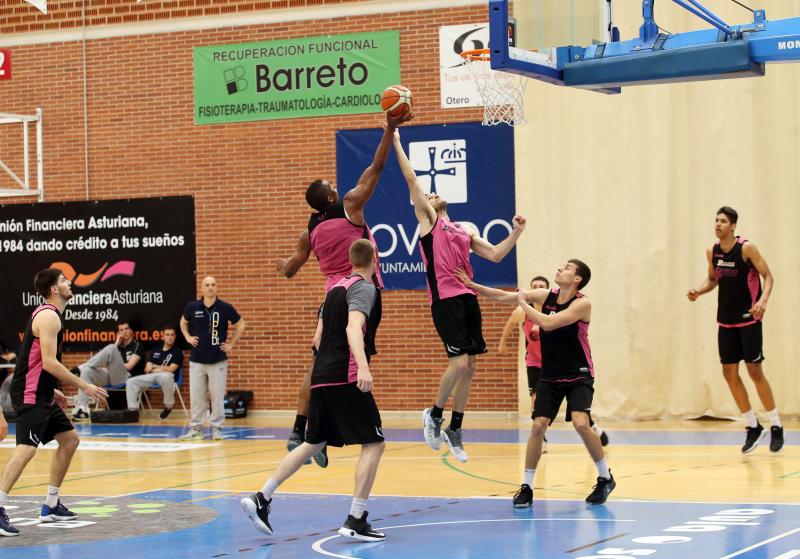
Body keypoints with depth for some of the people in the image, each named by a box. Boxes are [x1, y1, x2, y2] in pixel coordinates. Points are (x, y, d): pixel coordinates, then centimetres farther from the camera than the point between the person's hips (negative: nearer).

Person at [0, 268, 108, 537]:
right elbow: (48, 362, -23)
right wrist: (84, 386, -19)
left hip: (41, 395, 11)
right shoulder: (49, 316, -16)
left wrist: (52, 390, 25)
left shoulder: (48, 314, 16)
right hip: (30, 395, -11)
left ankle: (51, 505, 19)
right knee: (26, 448, -19)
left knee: (69, 440, 15)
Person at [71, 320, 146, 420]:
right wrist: (117, 344, 6)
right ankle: (82, 409, -27)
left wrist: (109, 365, 5)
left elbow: (128, 366, -4)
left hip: (126, 378, -7)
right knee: (87, 371, -18)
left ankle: (81, 367, -16)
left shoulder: (137, 345, 7)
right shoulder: (118, 346, 26)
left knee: (110, 348, -26)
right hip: (111, 377, 7)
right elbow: (109, 362, 7)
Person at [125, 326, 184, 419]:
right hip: (152, 377, 5)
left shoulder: (177, 352, 4)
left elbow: (171, 369, -7)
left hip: (167, 376, -5)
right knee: (131, 382, -13)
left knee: (166, 376, -43)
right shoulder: (155, 351, 18)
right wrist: (161, 368, -7)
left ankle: (168, 406, -23)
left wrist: (155, 367, 1)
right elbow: (148, 369, 11)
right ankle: (133, 409, -13)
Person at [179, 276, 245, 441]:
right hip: (197, 359, 2)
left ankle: (216, 429, 8)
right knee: (196, 395, 3)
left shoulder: (225, 308, -4)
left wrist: (231, 344, 3)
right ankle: (195, 428, 10)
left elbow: (240, 325, 9)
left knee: (217, 396, 0)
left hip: (218, 360, -1)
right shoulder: (192, 307, 1)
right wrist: (188, 337, 8)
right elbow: (183, 323, 22)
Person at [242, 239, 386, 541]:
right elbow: (353, 327, -24)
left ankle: (261, 499, 11)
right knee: (373, 443, -1)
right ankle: (355, 521, -8)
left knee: (313, 443, 17)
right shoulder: (364, 288, -6)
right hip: (346, 378, -8)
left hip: (321, 377, 8)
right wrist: (362, 367, -37)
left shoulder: (335, 287, 18)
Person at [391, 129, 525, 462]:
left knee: (468, 368, 6)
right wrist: (396, 143, 0)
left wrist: (517, 233, 9)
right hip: (445, 300, -6)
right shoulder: (427, 220, 7)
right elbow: (411, 179, 0)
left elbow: (495, 254, 19)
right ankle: (434, 415, 5)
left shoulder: (464, 231, 23)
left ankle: (454, 430, 15)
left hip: (467, 298, 6)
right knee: (459, 362, -15)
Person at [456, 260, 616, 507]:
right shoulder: (546, 296, -1)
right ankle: (526, 487, 2)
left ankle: (605, 478, -2)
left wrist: (523, 303, -16)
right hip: (550, 376, 5)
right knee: (538, 426, -7)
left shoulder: (582, 303, -17)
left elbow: (548, 323, -27)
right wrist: (472, 285, -9)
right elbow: (505, 296, -2)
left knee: (581, 423, -22)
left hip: (579, 376, -5)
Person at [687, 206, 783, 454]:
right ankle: (753, 427, 15)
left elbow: (768, 276, -10)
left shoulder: (746, 248, -13)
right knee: (729, 372, 3)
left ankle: (776, 427, 9)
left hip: (748, 319, -6)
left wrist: (763, 300, -27)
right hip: (726, 320, 6)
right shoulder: (712, 251, 4)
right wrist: (699, 291, -2)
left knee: (755, 371, -5)